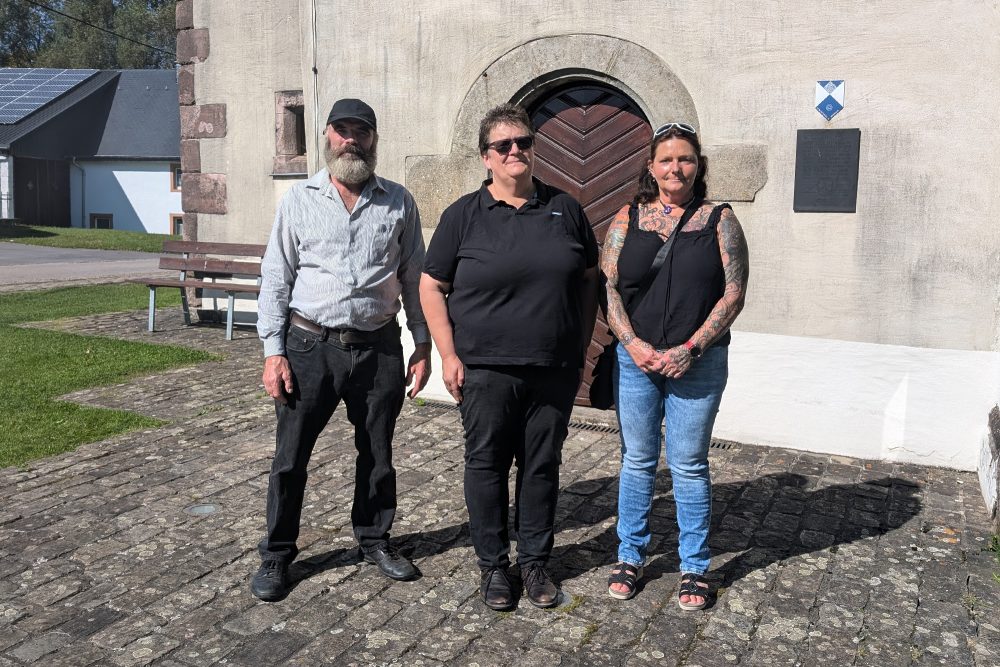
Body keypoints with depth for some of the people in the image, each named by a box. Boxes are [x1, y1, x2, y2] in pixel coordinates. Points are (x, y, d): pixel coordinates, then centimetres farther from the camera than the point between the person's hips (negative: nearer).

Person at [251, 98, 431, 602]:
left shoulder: (398, 202, 5)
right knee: (290, 456, 6)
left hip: (378, 348, 1)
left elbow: (413, 277, 8)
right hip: (310, 346, -1)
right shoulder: (299, 200, 3)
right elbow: (275, 278, 2)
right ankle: (276, 555, 23)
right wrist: (273, 351, -4)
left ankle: (375, 540, 34)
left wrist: (423, 344, 5)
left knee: (377, 453, 14)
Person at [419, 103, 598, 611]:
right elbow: (431, 287, 1)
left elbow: (588, 281, 13)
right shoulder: (464, 215, 0)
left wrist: (581, 346, 7)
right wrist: (448, 355, -6)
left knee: (542, 465, 11)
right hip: (485, 370, -2)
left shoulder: (565, 209, 7)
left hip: (554, 371, 2)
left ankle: (534, 561, 27)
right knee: (487, 464, 7)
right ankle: (493, 564, 24)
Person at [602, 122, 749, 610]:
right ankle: (630, 557, 25)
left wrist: (690, 349, -12)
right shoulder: (627, 220, 7)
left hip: (698, 363, -1)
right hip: (635, 359, 2)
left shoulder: (719, 220, 3)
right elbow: (608, 288, 2)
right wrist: (634, 344, -11)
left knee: (689, 465, 5)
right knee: (637, 460, 10)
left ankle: (694, 568, 20)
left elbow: (734, 292, -3)